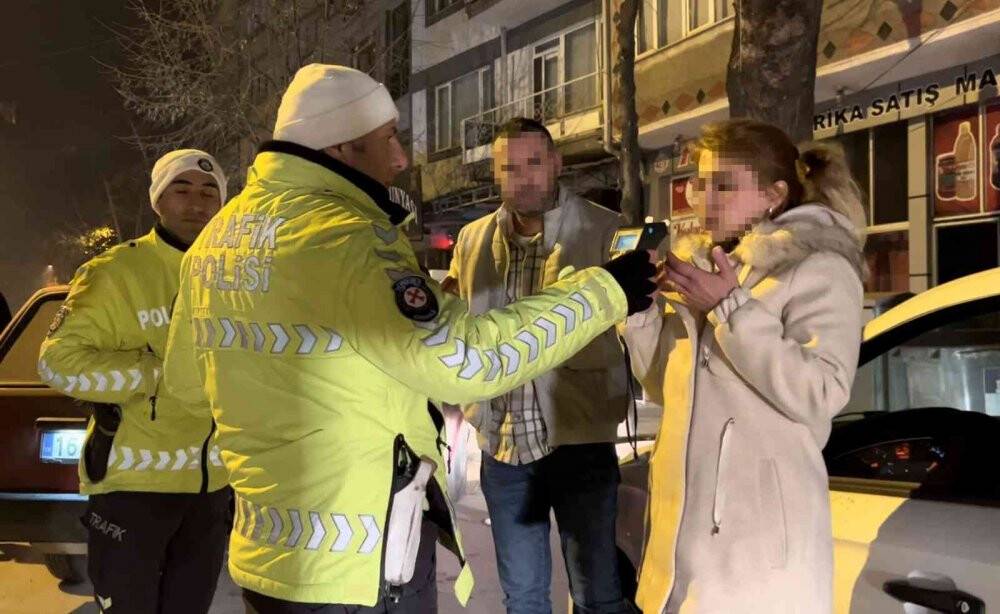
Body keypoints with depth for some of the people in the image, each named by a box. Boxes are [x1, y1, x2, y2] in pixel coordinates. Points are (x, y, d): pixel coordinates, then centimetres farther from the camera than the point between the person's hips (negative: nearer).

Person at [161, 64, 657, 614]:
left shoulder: (215, 238, 6)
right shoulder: (342, 238, -21)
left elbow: (185, 376, 19)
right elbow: (465, 357, -28)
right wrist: (604, 290, -18)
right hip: (360, 567, -8)